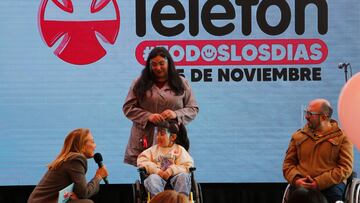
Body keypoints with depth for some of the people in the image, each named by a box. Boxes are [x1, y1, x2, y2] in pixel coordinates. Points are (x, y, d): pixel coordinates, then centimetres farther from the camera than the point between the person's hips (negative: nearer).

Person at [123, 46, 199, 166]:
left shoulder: (181, 83, 12)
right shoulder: (139, 83, 10)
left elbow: (193, 109, 11)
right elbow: (128, 107, 6)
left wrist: (176, 114, -9)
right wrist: (148, 116, -9)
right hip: (144, 141, 0)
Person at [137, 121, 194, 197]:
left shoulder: (179, 149, 14)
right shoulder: (153, 149, 21)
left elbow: (187, 165, 0)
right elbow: (141, 161, 7)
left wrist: (171, 171, -17)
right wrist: (156, 170, -11)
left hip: (174, 176, -1)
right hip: (158, 175, 1)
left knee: (184, 176, -32)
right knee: (152, 178, -33)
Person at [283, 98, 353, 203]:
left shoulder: (342, 137, 8)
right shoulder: (298, 136, 20)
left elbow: (346, 167, -2)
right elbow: (288, 163, 18)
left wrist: (319, 183, -13)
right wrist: (296, 179, -6)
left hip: (330, 185, -1)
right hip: (301, 185, 2)